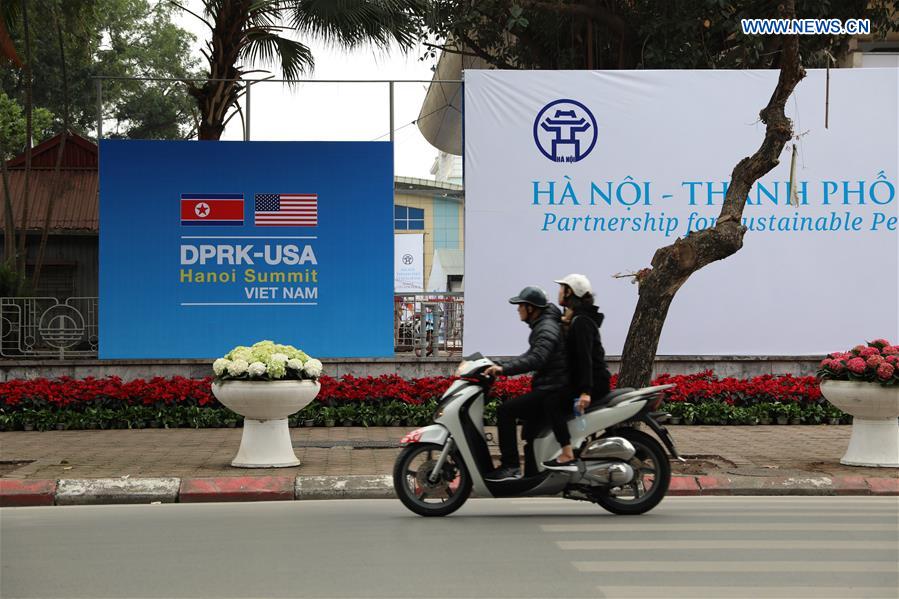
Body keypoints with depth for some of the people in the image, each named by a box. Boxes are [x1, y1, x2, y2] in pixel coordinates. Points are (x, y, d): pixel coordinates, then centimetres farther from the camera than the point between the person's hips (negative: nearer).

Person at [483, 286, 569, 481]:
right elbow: (531, 356, 27)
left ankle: (510, 466, -20)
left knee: (505, 410, -18)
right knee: (530, 435, 18)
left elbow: (536, 359, -29)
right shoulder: (542, 326, 19)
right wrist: (500, 366, 20)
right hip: (549, 387, 11)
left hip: (552, 390, -11)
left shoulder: (547, 329, -14)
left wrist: (504, 368, -31)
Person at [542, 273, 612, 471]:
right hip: (588, 381, 10)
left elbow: (585, 357, -24)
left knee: (554, 404, -21)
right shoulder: (575, 319, 17)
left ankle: (567, 458, -30)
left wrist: (585, 391, -31)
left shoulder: (581, 322, -14)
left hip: (594, 382, -10)